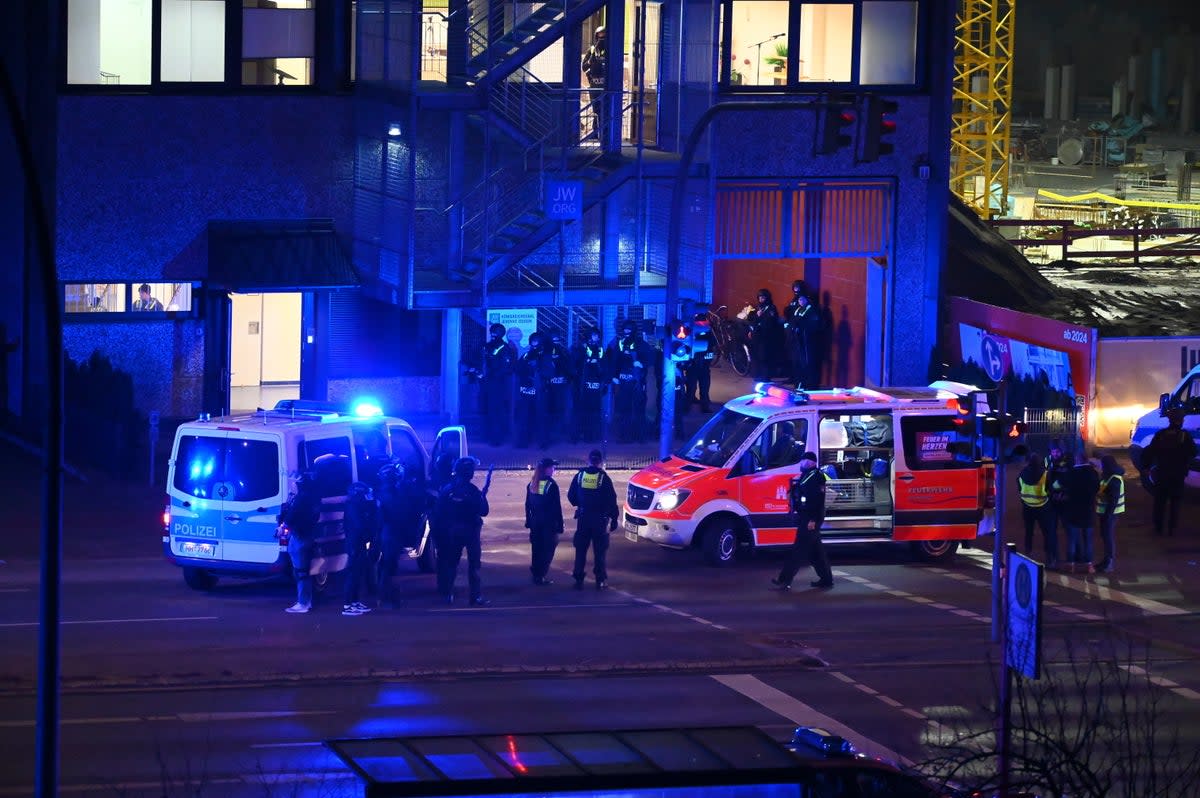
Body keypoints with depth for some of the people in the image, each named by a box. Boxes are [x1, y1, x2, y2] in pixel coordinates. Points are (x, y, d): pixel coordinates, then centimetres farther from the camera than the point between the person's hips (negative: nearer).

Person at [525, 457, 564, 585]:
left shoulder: (532, 484, 5)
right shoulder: (551, 485, -14)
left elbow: (528, 505, 10)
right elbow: (556, 507, -14)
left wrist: (528, 521, 17)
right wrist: (559, 525, -9)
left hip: (535, 522, 6)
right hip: (549, 523, -6)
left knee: (536, 549, 14)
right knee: (547, 549, 0)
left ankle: (535, 574, 19)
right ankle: (541, 576, -3)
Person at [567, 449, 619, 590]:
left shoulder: (579, 476, -2)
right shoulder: (604, 478, -11)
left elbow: (571, 496, 4)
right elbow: (611, 501, -9)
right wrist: (613, 519, 0)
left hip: (583, 519, 2)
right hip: (600, 519, -2)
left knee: (581, 549, 10)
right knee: (600, 551, 5)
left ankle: (579, 580, 9)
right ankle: (601, 581, 6)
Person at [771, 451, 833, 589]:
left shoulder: (817, 476, -13)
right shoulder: (805, 475, 17)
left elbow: (819, 500, -20)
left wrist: (813, 520, -24)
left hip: (810, 519, -10)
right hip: (804, 518, 10)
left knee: (799, 549, -11)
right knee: (815, 550, 14)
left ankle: (785, 579, -15)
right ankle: (826, 579, 20)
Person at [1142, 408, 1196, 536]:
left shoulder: (1160, 434, -7)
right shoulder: (1185, 435, -11)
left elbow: (1149, 452, -7)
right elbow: (1193, 453, -7)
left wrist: (1146, 466, 3)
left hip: (1162, 473, 1)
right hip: (1178, 474, -1)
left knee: (1160, 501, 13)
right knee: (1175, 502, 9)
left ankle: (1158, 527, 14)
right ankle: (1172, 528, 7)